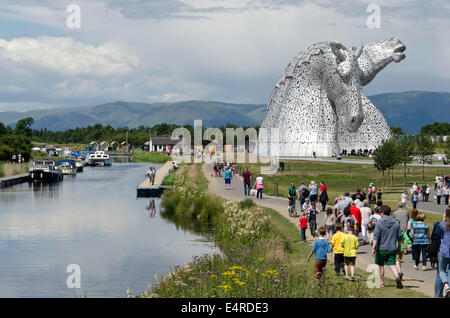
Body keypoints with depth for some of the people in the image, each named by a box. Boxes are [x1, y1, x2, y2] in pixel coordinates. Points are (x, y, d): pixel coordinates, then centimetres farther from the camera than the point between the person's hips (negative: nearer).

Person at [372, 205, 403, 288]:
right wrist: (399, 247, 20)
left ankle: (381, 283, 17)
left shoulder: (379, 223, -9)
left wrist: (373, 247, -15)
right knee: (392, 264, 3)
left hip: (381, 248, -3)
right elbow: (399, 237, 9)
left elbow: (376, 236, -15)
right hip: (392, 248, 3)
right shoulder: (396, 223, 5)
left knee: (381, 265, 10)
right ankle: (397, 277, -23)